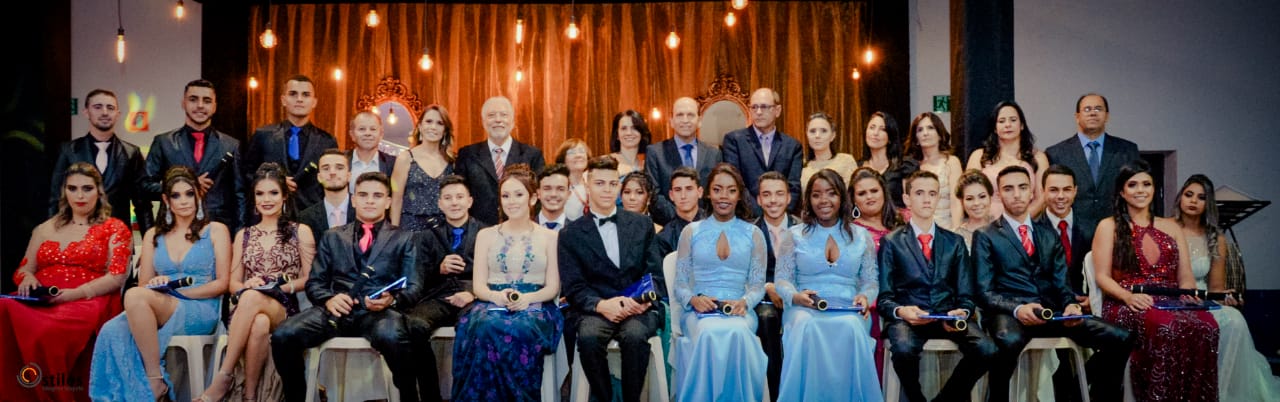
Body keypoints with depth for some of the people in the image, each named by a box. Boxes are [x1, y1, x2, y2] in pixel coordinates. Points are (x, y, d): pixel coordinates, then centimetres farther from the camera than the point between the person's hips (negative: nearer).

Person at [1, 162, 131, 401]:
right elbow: (22, 270, 24)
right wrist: (28, 279, -2)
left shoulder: (115, 229, 10)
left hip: (88, 301, -4)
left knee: (47, 331, -39)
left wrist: (76, 293, -17)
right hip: (39, 300, 5)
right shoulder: (45, 229, 25)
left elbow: (117, 276, -1)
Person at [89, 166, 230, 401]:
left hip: (201, 312, -3)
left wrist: (177, 292, -8)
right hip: (160, 310, 3)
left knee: (135, 296, -33)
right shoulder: (153, 236, 22)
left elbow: (222, 284, 3)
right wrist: (157, 285, -9)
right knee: (112, 331, -32)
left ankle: (155, 380, -27)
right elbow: (144, 284, 16)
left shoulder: (216, 231, 11)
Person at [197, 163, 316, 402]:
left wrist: (282, 287, -12)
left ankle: (223, 378, -33)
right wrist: (248, 285, -9)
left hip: (284, 309, -2)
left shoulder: (301, 232, 11)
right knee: (259, 324, -39)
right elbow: (233, 283, 14)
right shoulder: (243, 236, 20)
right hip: (246, 308, 2)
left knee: (252, 298, -39)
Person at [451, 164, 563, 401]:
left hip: (534, 306, -1)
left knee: (521, 330, -38)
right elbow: (478, 286, 8)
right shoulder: (486, 235, 15)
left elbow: (553, 287, 5)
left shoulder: (548, 237, 12)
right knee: (487, 327, -36)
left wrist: (528, 298, -16)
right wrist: (497, 296, -15)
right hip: (492, 304, 1)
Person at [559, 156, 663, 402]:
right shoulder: (571, 234, 9)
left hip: (639, 310, 1)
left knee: (634, 335, -34)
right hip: (595, 310, 0)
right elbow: (574, 287, 2)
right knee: (588, 336, -34)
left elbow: (655, 274, 9)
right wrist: (601, 305, -19)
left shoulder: (642, 224, 14)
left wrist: (645, 298, -13)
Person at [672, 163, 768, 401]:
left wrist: (744, 302, -12)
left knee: (737, 333, -36)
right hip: (700, 310, 0)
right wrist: (694, 299, -12)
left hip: (739, 311, 0)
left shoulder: (753, 234, 13)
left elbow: (758, 285, 10)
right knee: (708, 333, -36)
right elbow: (680, 284, 10)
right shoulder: (691, 232, 12)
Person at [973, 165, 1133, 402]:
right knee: (1009, 340, -41)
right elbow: (984, 292, -3)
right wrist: (1017, 309, -22)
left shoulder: (1049, 235, 21)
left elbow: (1061, 283, 15)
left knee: (1120, 338, -14)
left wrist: (1070, 305, -9)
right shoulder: (985, 236, 6)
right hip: (1009, 313, -5)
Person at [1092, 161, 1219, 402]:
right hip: (1126, 306, -3)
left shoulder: (1171, 227, 23)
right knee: (1168, 327, -38)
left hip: (1170, 302, 3)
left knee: (1206, 325, -33)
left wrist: (1190, 294, -8)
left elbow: (1186, 276, 17)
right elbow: (1102, 277, 3)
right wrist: (1129, 296, -17)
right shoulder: (1109, 227, 12)